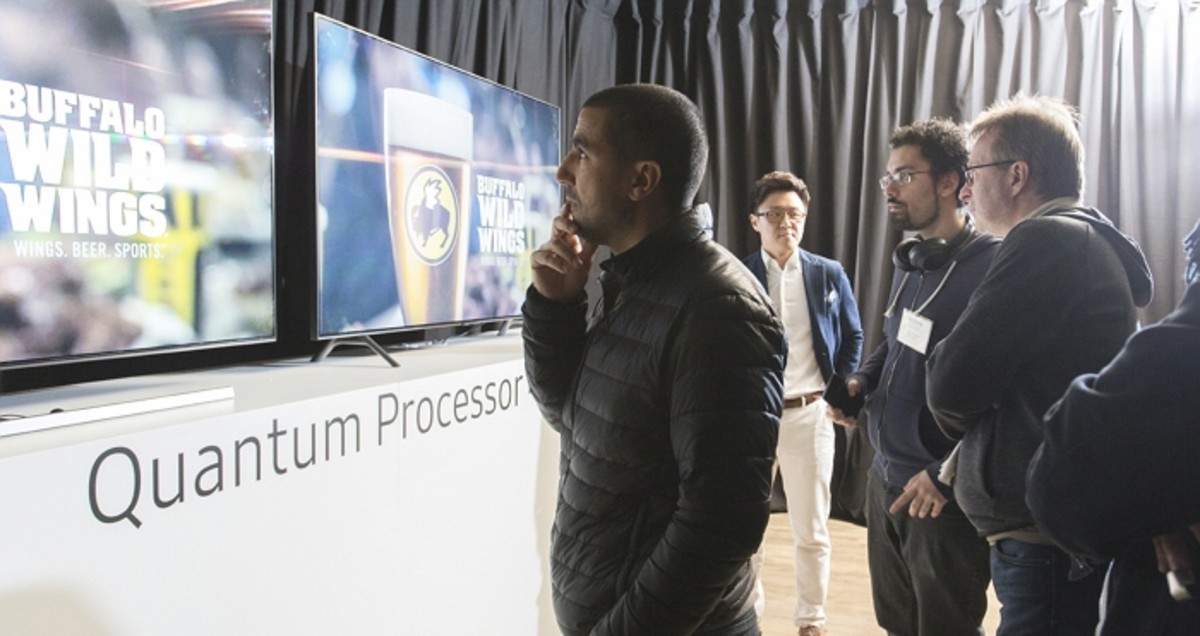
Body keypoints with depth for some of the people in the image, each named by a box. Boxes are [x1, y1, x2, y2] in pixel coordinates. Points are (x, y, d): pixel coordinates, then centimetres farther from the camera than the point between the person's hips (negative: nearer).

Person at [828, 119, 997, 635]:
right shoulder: (910, 261, 8)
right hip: (886, 477, 8)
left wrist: (946, 475, -23)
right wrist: (860, 381, 4)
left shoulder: (990, 268, -21)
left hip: (945, 494, -8)